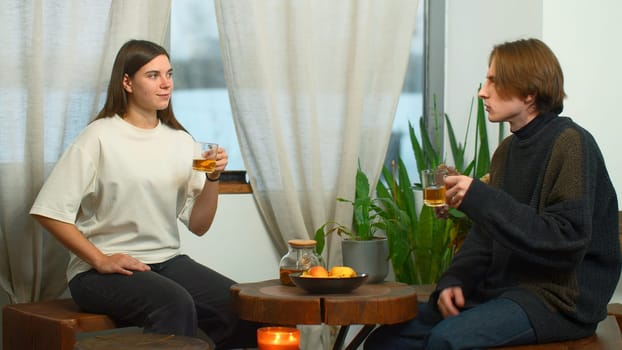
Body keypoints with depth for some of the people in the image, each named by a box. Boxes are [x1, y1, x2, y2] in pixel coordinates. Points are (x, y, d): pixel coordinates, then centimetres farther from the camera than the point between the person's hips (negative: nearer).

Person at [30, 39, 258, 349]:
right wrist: (100, 260, -15)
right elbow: (48, 211, -10)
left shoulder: (180, 141, 11)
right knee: (176, 304, -33)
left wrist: (213, 179, -6)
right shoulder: (100, 138, -7)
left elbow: (198, 226, 10)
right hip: (102, 272, -5)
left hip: (167, 261, 6)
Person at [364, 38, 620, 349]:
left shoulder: (570, 145, -11)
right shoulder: (506, 151, 14)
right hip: (502, 289, 8)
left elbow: (567, 241, -21)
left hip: (559, 296, -8)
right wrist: (453, 281, -3)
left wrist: (480, 199, -23)